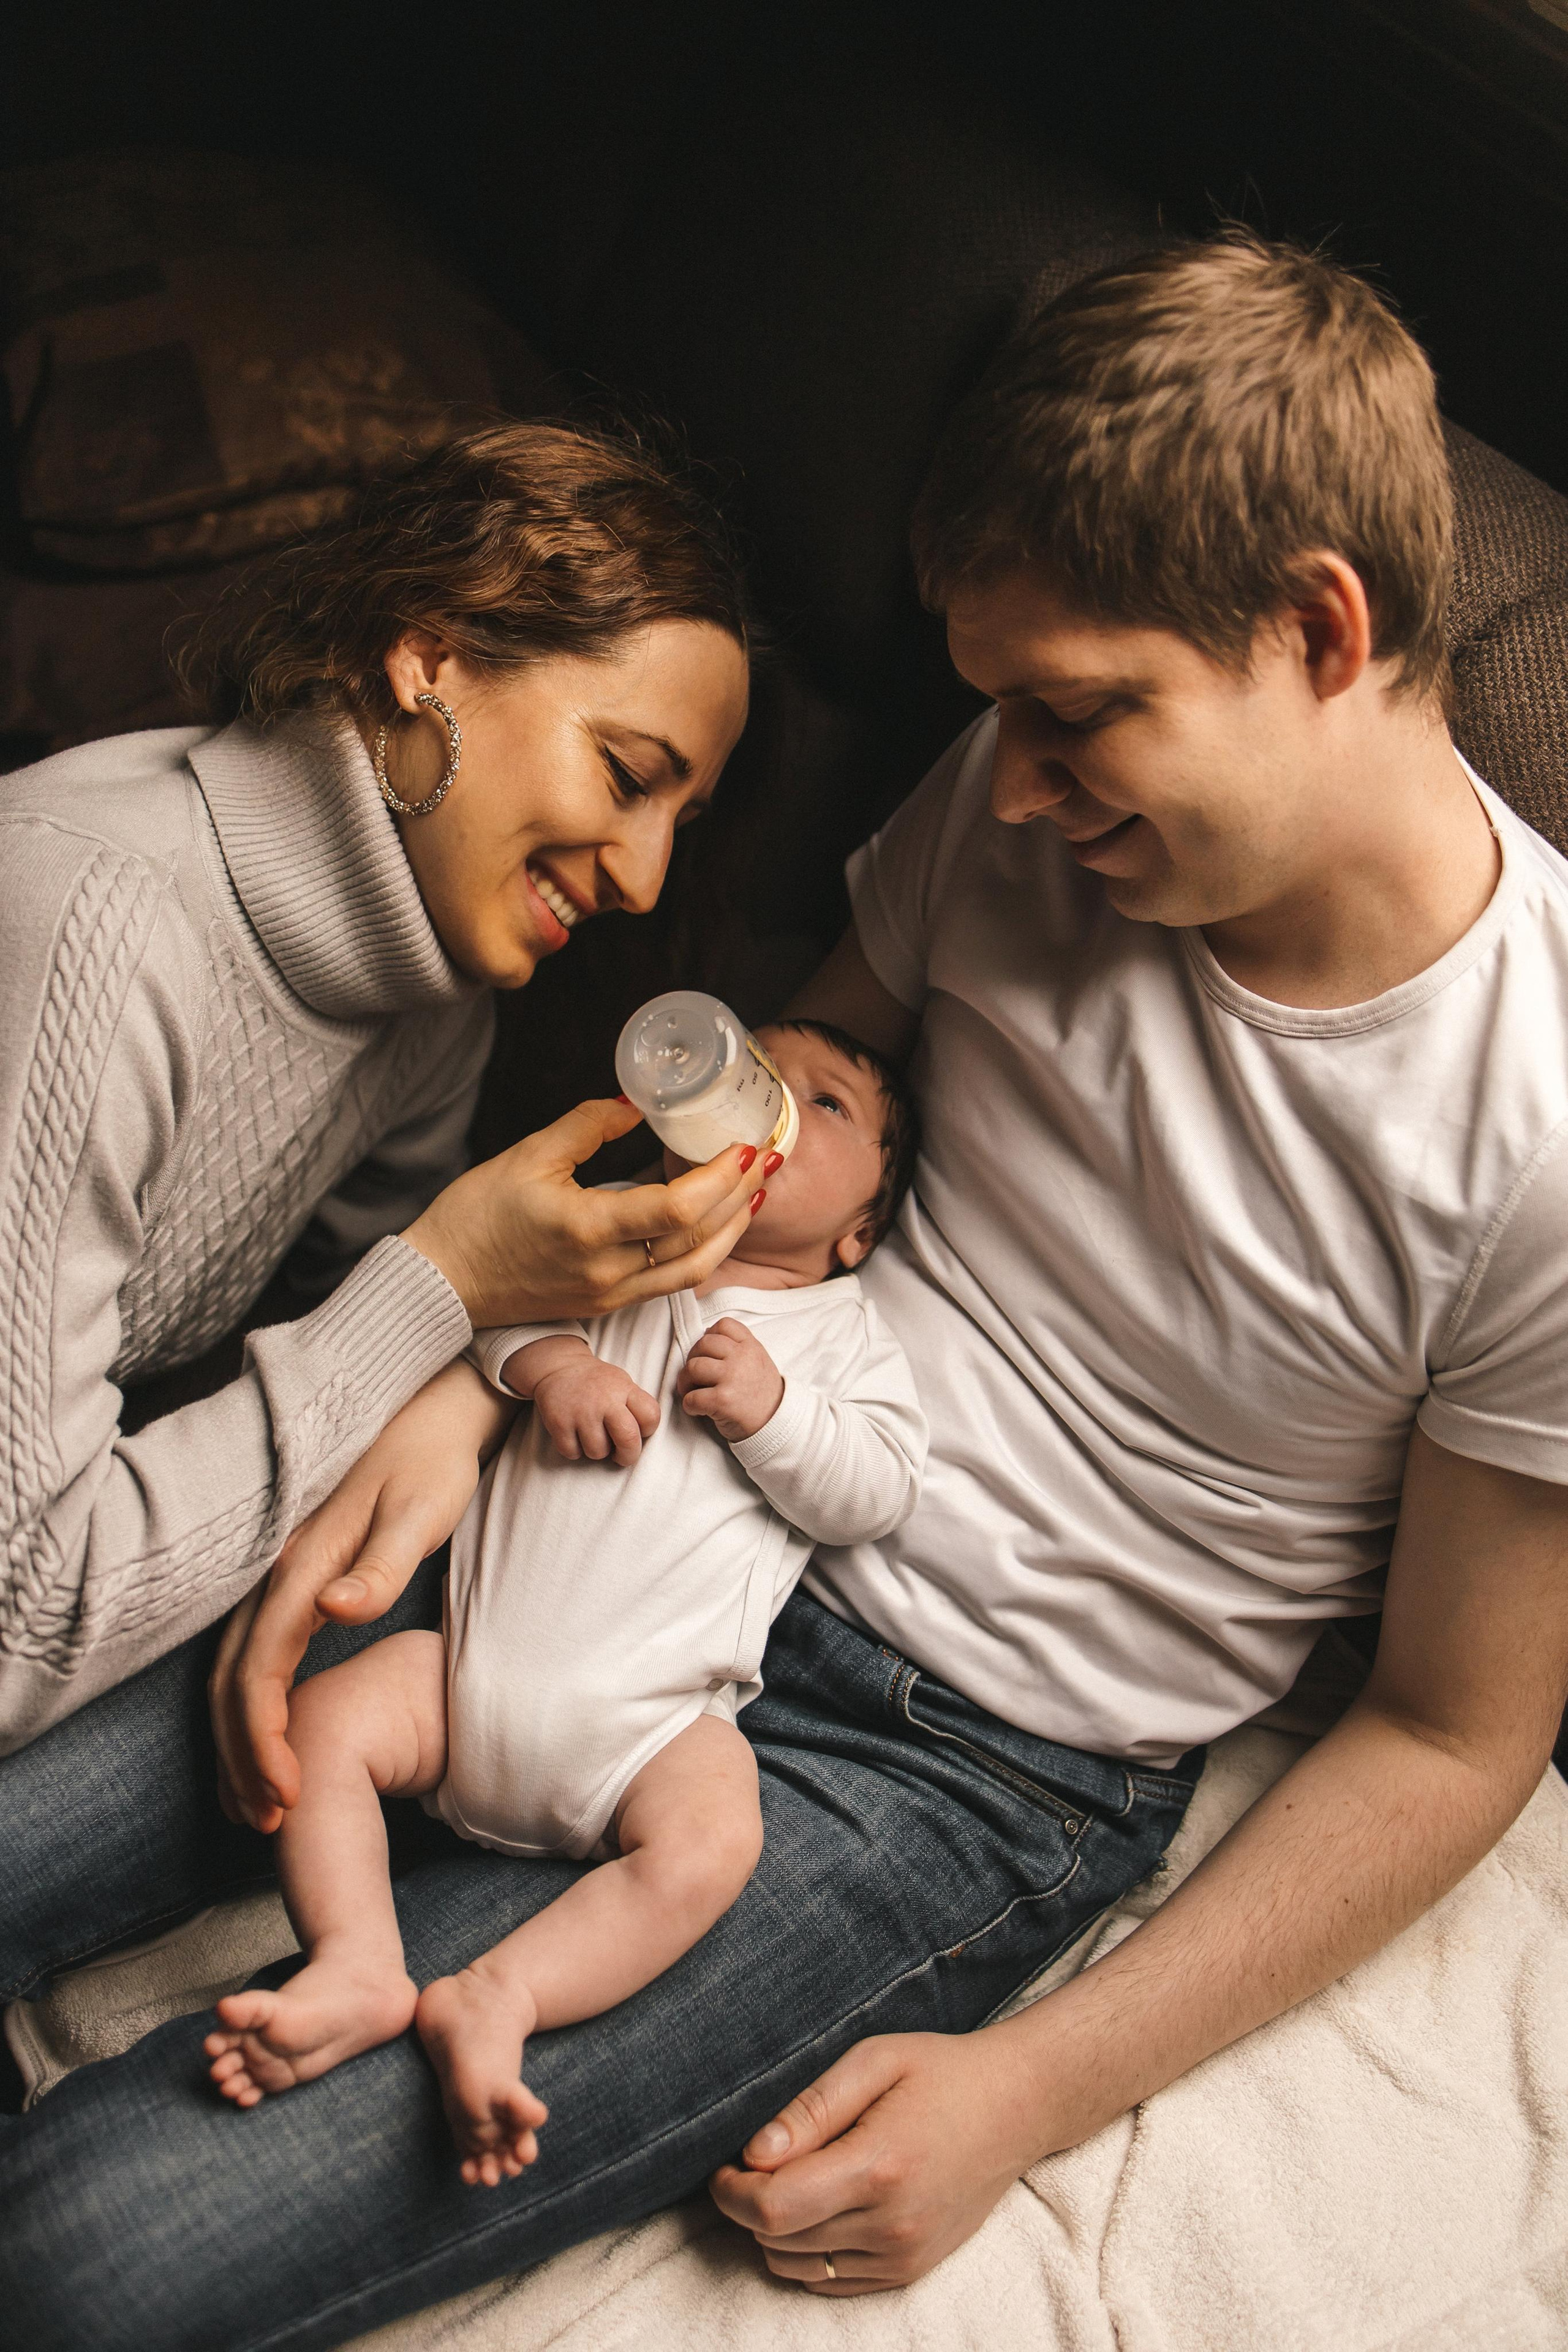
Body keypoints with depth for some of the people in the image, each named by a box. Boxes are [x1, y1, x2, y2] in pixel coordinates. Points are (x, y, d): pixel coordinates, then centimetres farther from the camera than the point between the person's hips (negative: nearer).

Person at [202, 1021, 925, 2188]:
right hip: (479, 1657, 3)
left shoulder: (842, 1332, 10)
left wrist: (773, 1411, -13)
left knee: (711, 1840, -30)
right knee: (324, 1718, -16)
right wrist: (549, 1358, -11)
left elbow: (879, 1491, 1)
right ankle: (359, 1963, -17)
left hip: (656, 1712, -2)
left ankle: (495, 1996, -28)